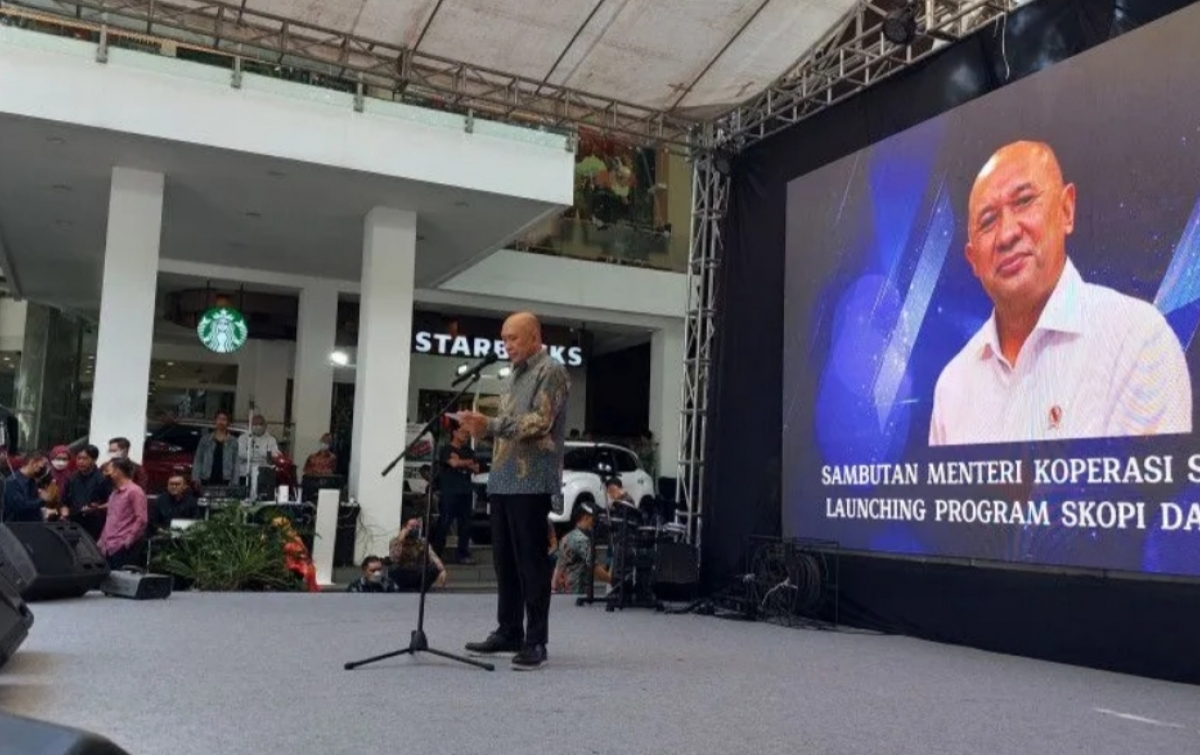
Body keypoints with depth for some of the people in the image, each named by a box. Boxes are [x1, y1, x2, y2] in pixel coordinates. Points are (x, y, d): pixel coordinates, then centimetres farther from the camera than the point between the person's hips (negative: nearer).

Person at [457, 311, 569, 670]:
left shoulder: (551, 371, -5)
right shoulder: (514, 376, 21)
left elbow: (540, 422, -16)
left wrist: (489, 424, -21)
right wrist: (482, 427, 4)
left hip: (531, 482, -8)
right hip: (503, 480, 8)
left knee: (531, 562, -5)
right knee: (504, 561, 12)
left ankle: (535, 641, 1)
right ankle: (508, 632, 21)